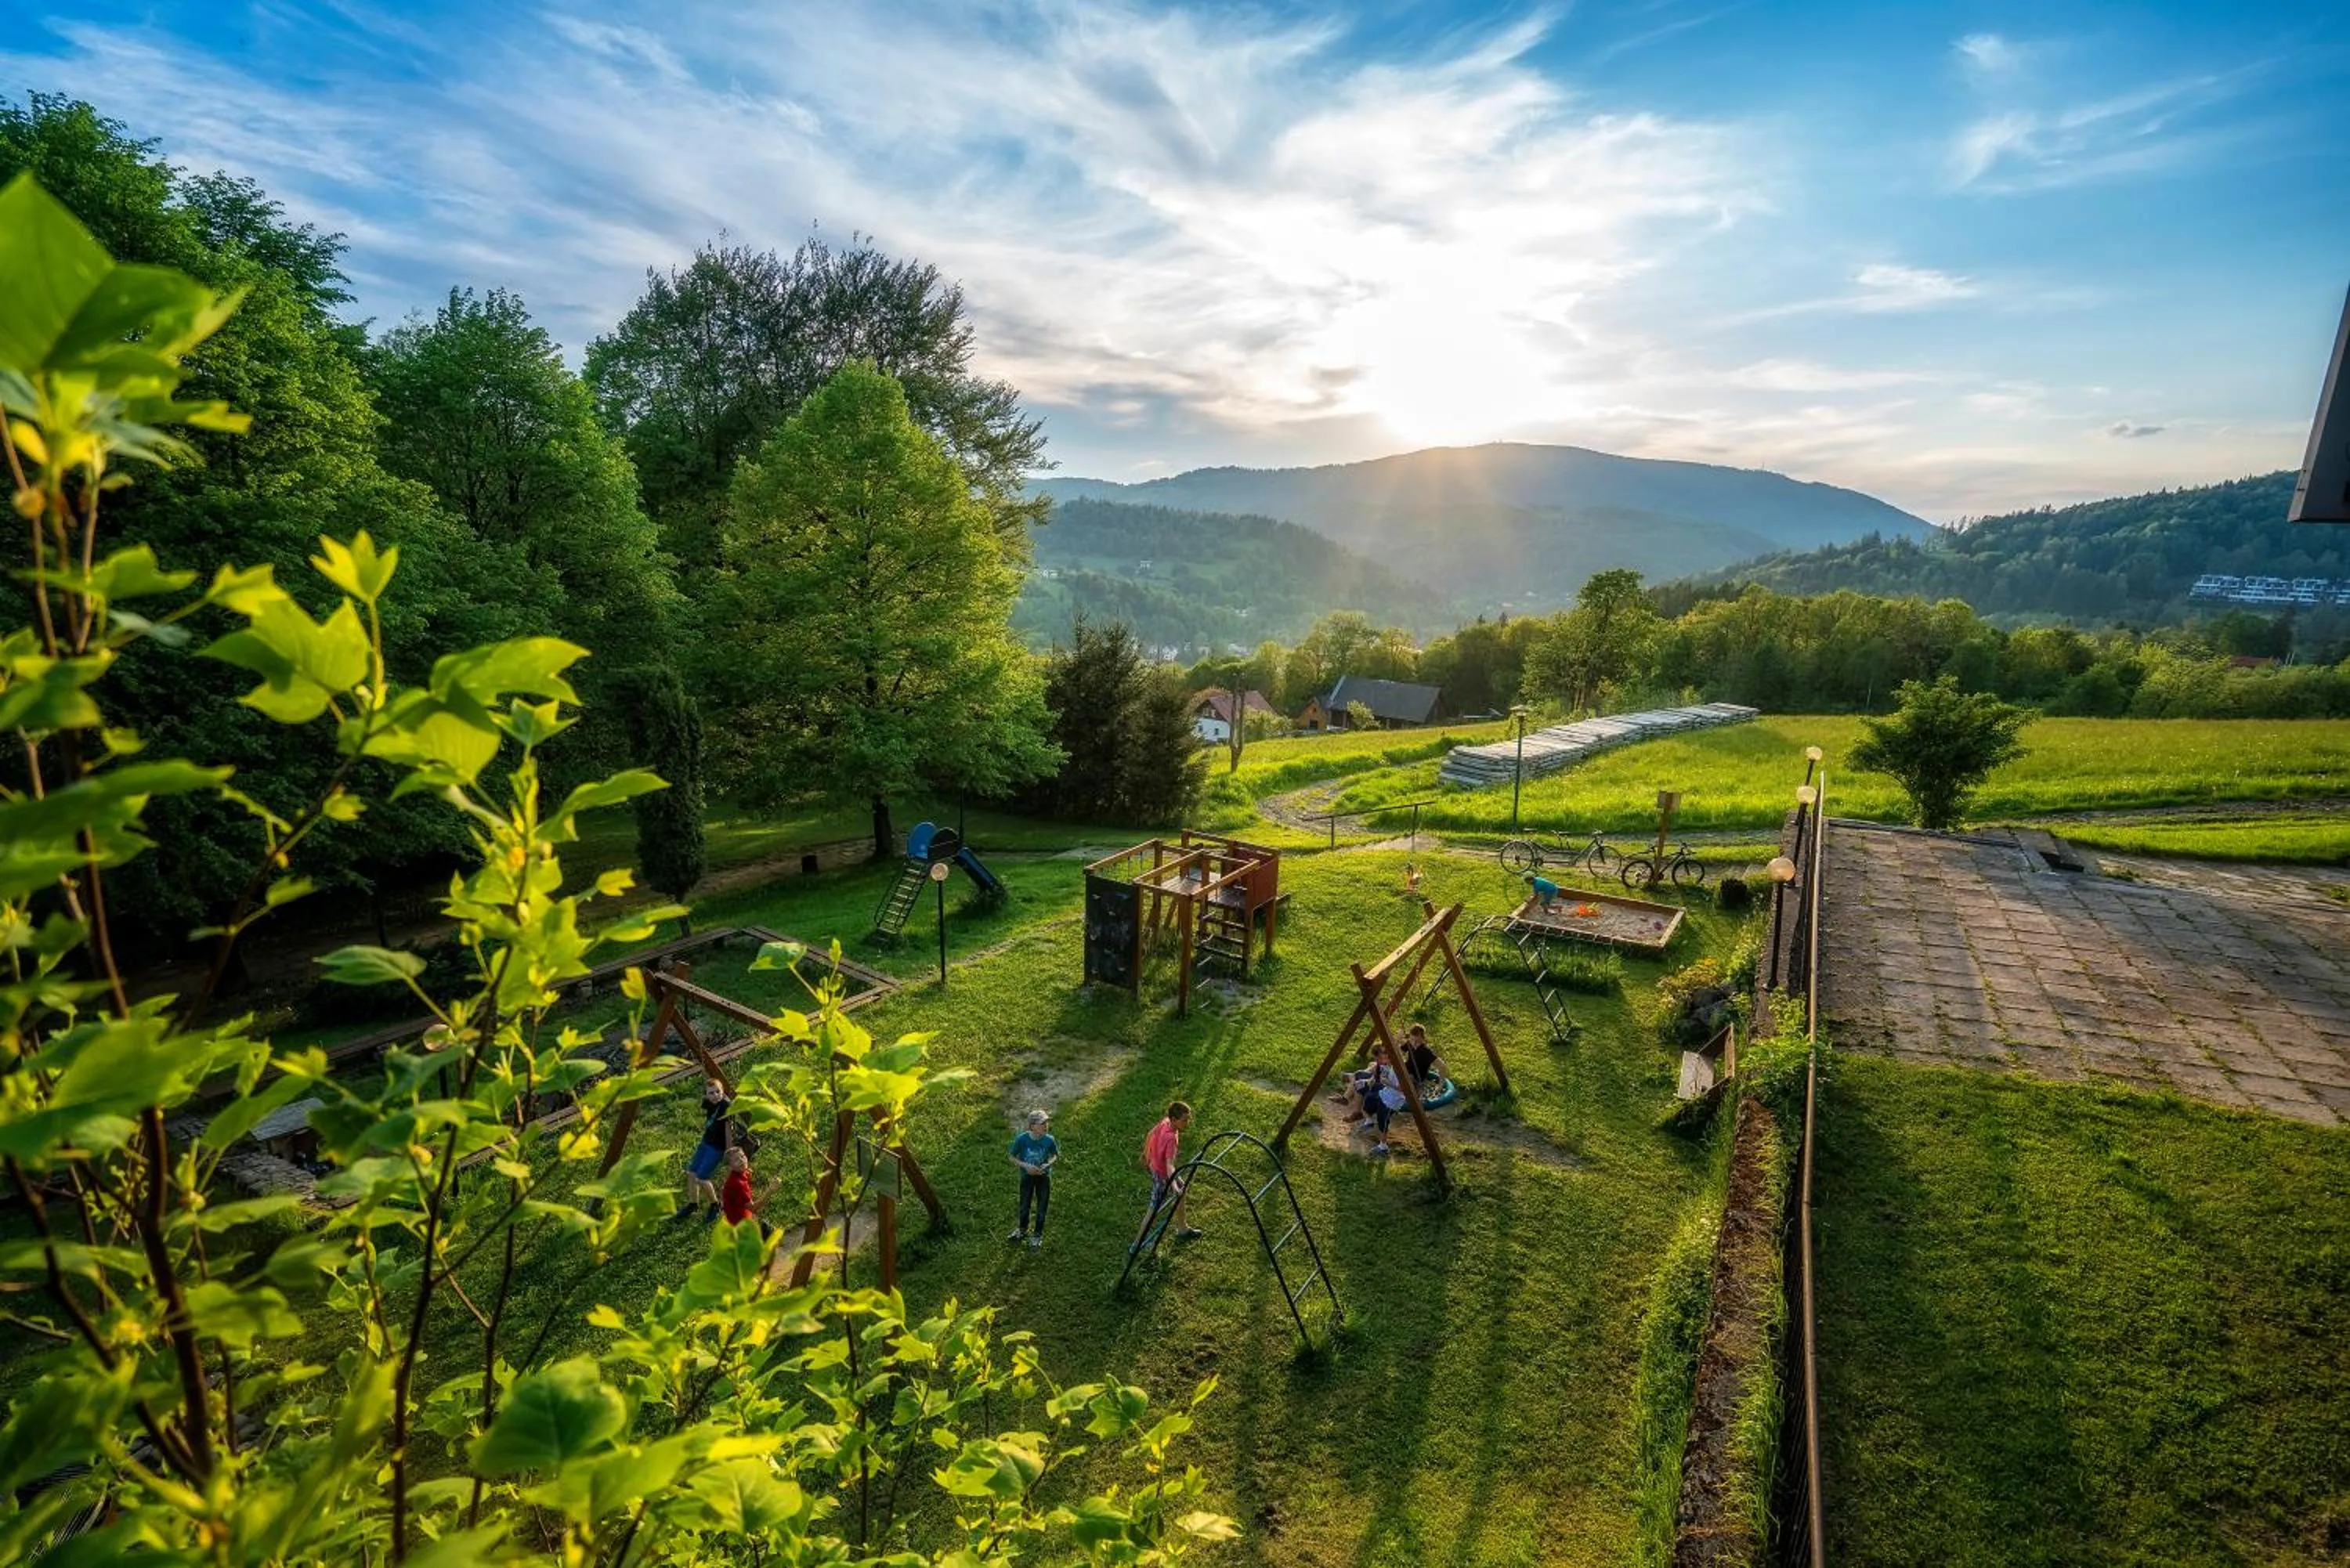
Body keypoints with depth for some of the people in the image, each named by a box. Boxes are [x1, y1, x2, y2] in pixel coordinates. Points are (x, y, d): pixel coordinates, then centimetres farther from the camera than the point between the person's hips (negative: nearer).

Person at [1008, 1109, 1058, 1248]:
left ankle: (1038, 1234, 38)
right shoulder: (1021, 1139, -26)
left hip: (1044, 1177, 0)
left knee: (1041, 1207, 14)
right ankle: (1022, 1229, 48)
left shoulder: (1049, 1140, -23)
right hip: (1027, 1176, 0)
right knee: (1024, 1205, 20)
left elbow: (1055, 1156, -3)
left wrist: (1047, 1164, -22)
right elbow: (1013, 1158, -11)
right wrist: (1026, 1166, -25)